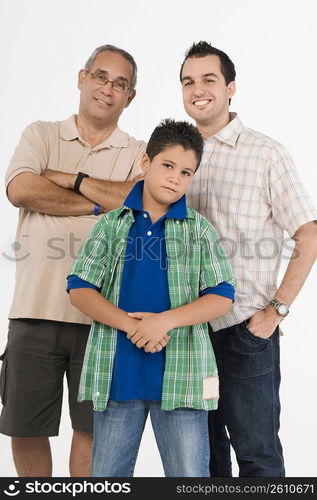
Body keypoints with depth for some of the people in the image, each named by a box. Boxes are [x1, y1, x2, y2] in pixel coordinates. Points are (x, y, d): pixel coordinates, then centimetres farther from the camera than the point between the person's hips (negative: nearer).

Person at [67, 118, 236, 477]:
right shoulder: (112, 224, 6)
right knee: (107, 475, 14)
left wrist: (165, 320, -18)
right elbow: (79, 289, -1)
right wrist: (130, 324, -16)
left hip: (180, 373, -1)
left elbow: (222, 296, -3)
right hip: (116, 371, 1)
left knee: (190, 474, 6)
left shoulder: (198, 229, 4)